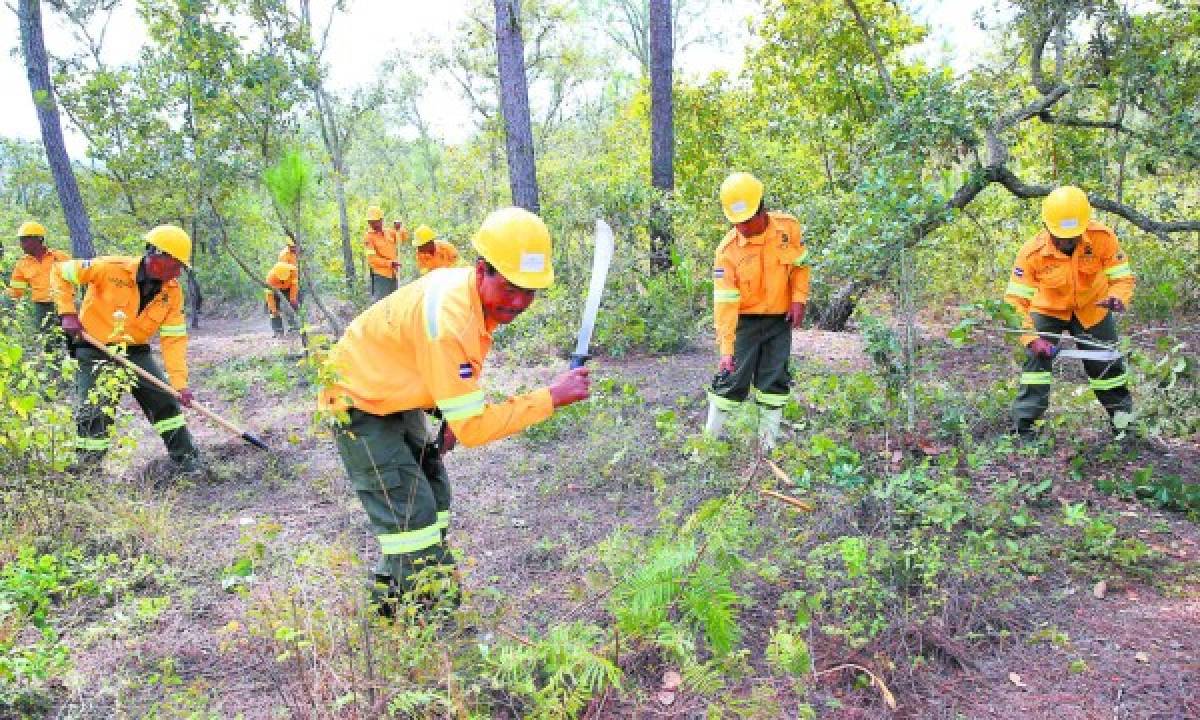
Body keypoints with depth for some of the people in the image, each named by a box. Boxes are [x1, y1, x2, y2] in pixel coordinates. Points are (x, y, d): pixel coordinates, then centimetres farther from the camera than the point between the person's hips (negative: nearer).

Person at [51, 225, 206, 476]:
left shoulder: (173, 292, -8)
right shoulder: (112, 269, -20)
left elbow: (174, 339, -10)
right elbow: (61, 273, -9)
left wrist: (180, 383, -18)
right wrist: (68, 313, -17)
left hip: (136, 352, 4)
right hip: (95, 349, -4)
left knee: (166, 402, 1)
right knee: (95, 414, -8)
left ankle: (186, 458, 15)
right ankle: (85, 470, 10)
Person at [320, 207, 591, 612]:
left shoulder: (478, 293, -9)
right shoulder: (450, 320, -37)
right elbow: (474, 428, -35)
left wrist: (455, 417, -3)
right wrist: (552, 397, -33)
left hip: (399, 401, 9)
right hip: (359, 407, -9)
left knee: (434, 499, 15)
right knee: (411, 514, -12)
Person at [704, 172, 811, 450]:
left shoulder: (788, 228, -10)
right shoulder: (727, 250, -18)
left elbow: (800, 265, 8)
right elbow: (724, 302, -20)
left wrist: (799, 299, -5)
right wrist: (726, 349, -24)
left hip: (780, 319, 2)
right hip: (745, 321, -2)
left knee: (775, 380, 6)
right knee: (732, 378, -2)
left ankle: (768, 439, 17)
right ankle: (711, 435, 11)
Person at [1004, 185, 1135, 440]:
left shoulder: (1103, 238, -26)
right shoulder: (1031, 253, -31)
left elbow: (1122, 276, -15)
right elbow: (1016, 300, -27)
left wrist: (1118, 297, -38)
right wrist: (1032, 338, -35)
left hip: (1092, 308, 2)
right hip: (1048, 309, -2)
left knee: (1107, 362, 11)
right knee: (1037, 357, -16)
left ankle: (1122, 415, 34)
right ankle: (1023, 424, -9)